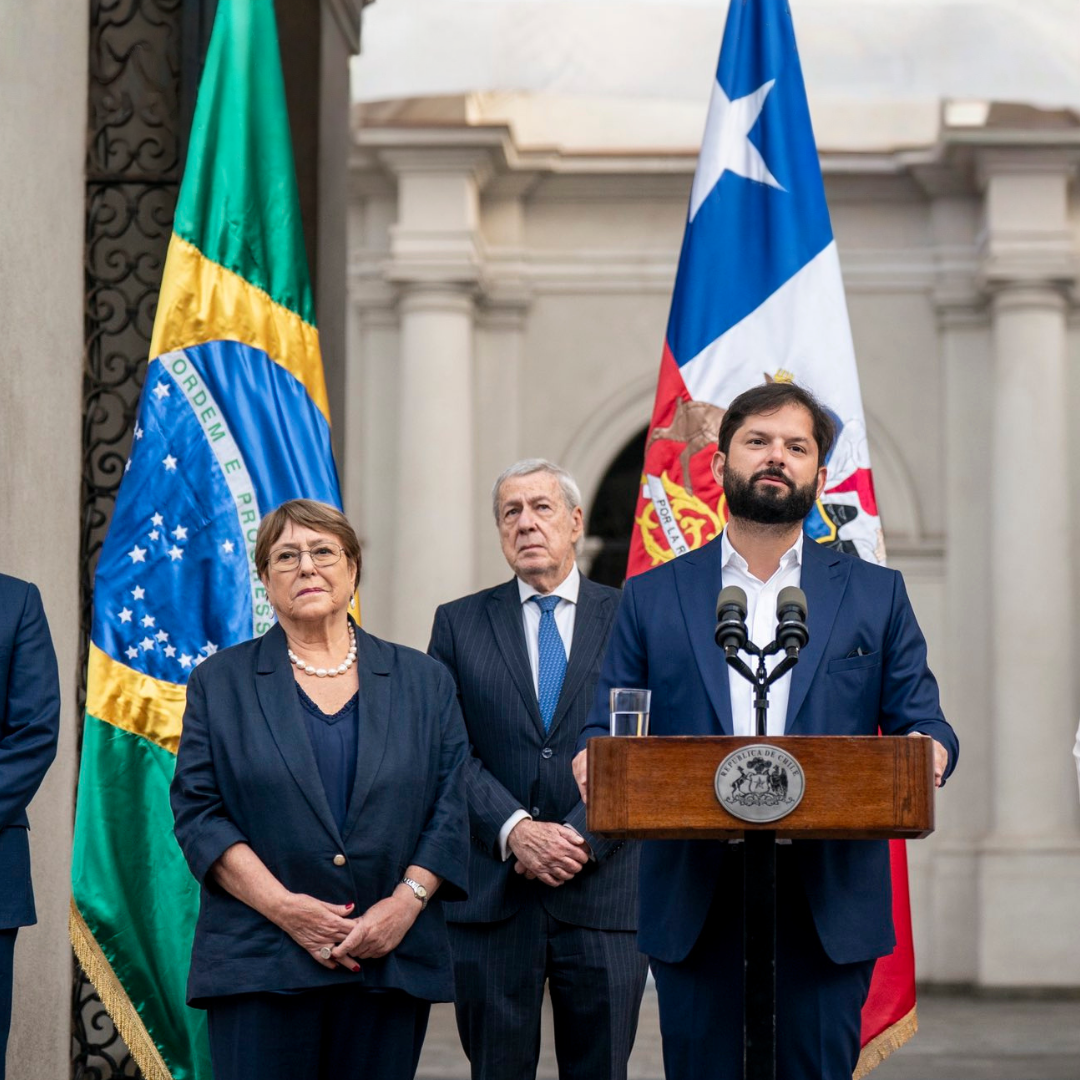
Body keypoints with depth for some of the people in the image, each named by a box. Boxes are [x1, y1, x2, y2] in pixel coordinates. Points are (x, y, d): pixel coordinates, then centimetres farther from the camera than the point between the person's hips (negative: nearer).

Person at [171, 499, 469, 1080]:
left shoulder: (423, 682, 12)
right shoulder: (220, 682, 9)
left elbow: (452, 808, 7)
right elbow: (197, 810, 1)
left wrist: (405, 902, -9)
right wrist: (283, 906, -11)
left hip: (392, 963, 1)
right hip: (262, 967, -1)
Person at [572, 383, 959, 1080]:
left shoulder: (876, 595, 12)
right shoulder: (652, 598, 12)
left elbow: (921, 720, 7)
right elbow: (607, 729, 9)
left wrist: (928, 750, -17)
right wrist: (594, 759, -15)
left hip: (827, 909, 0)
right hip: (693, 909, 0)